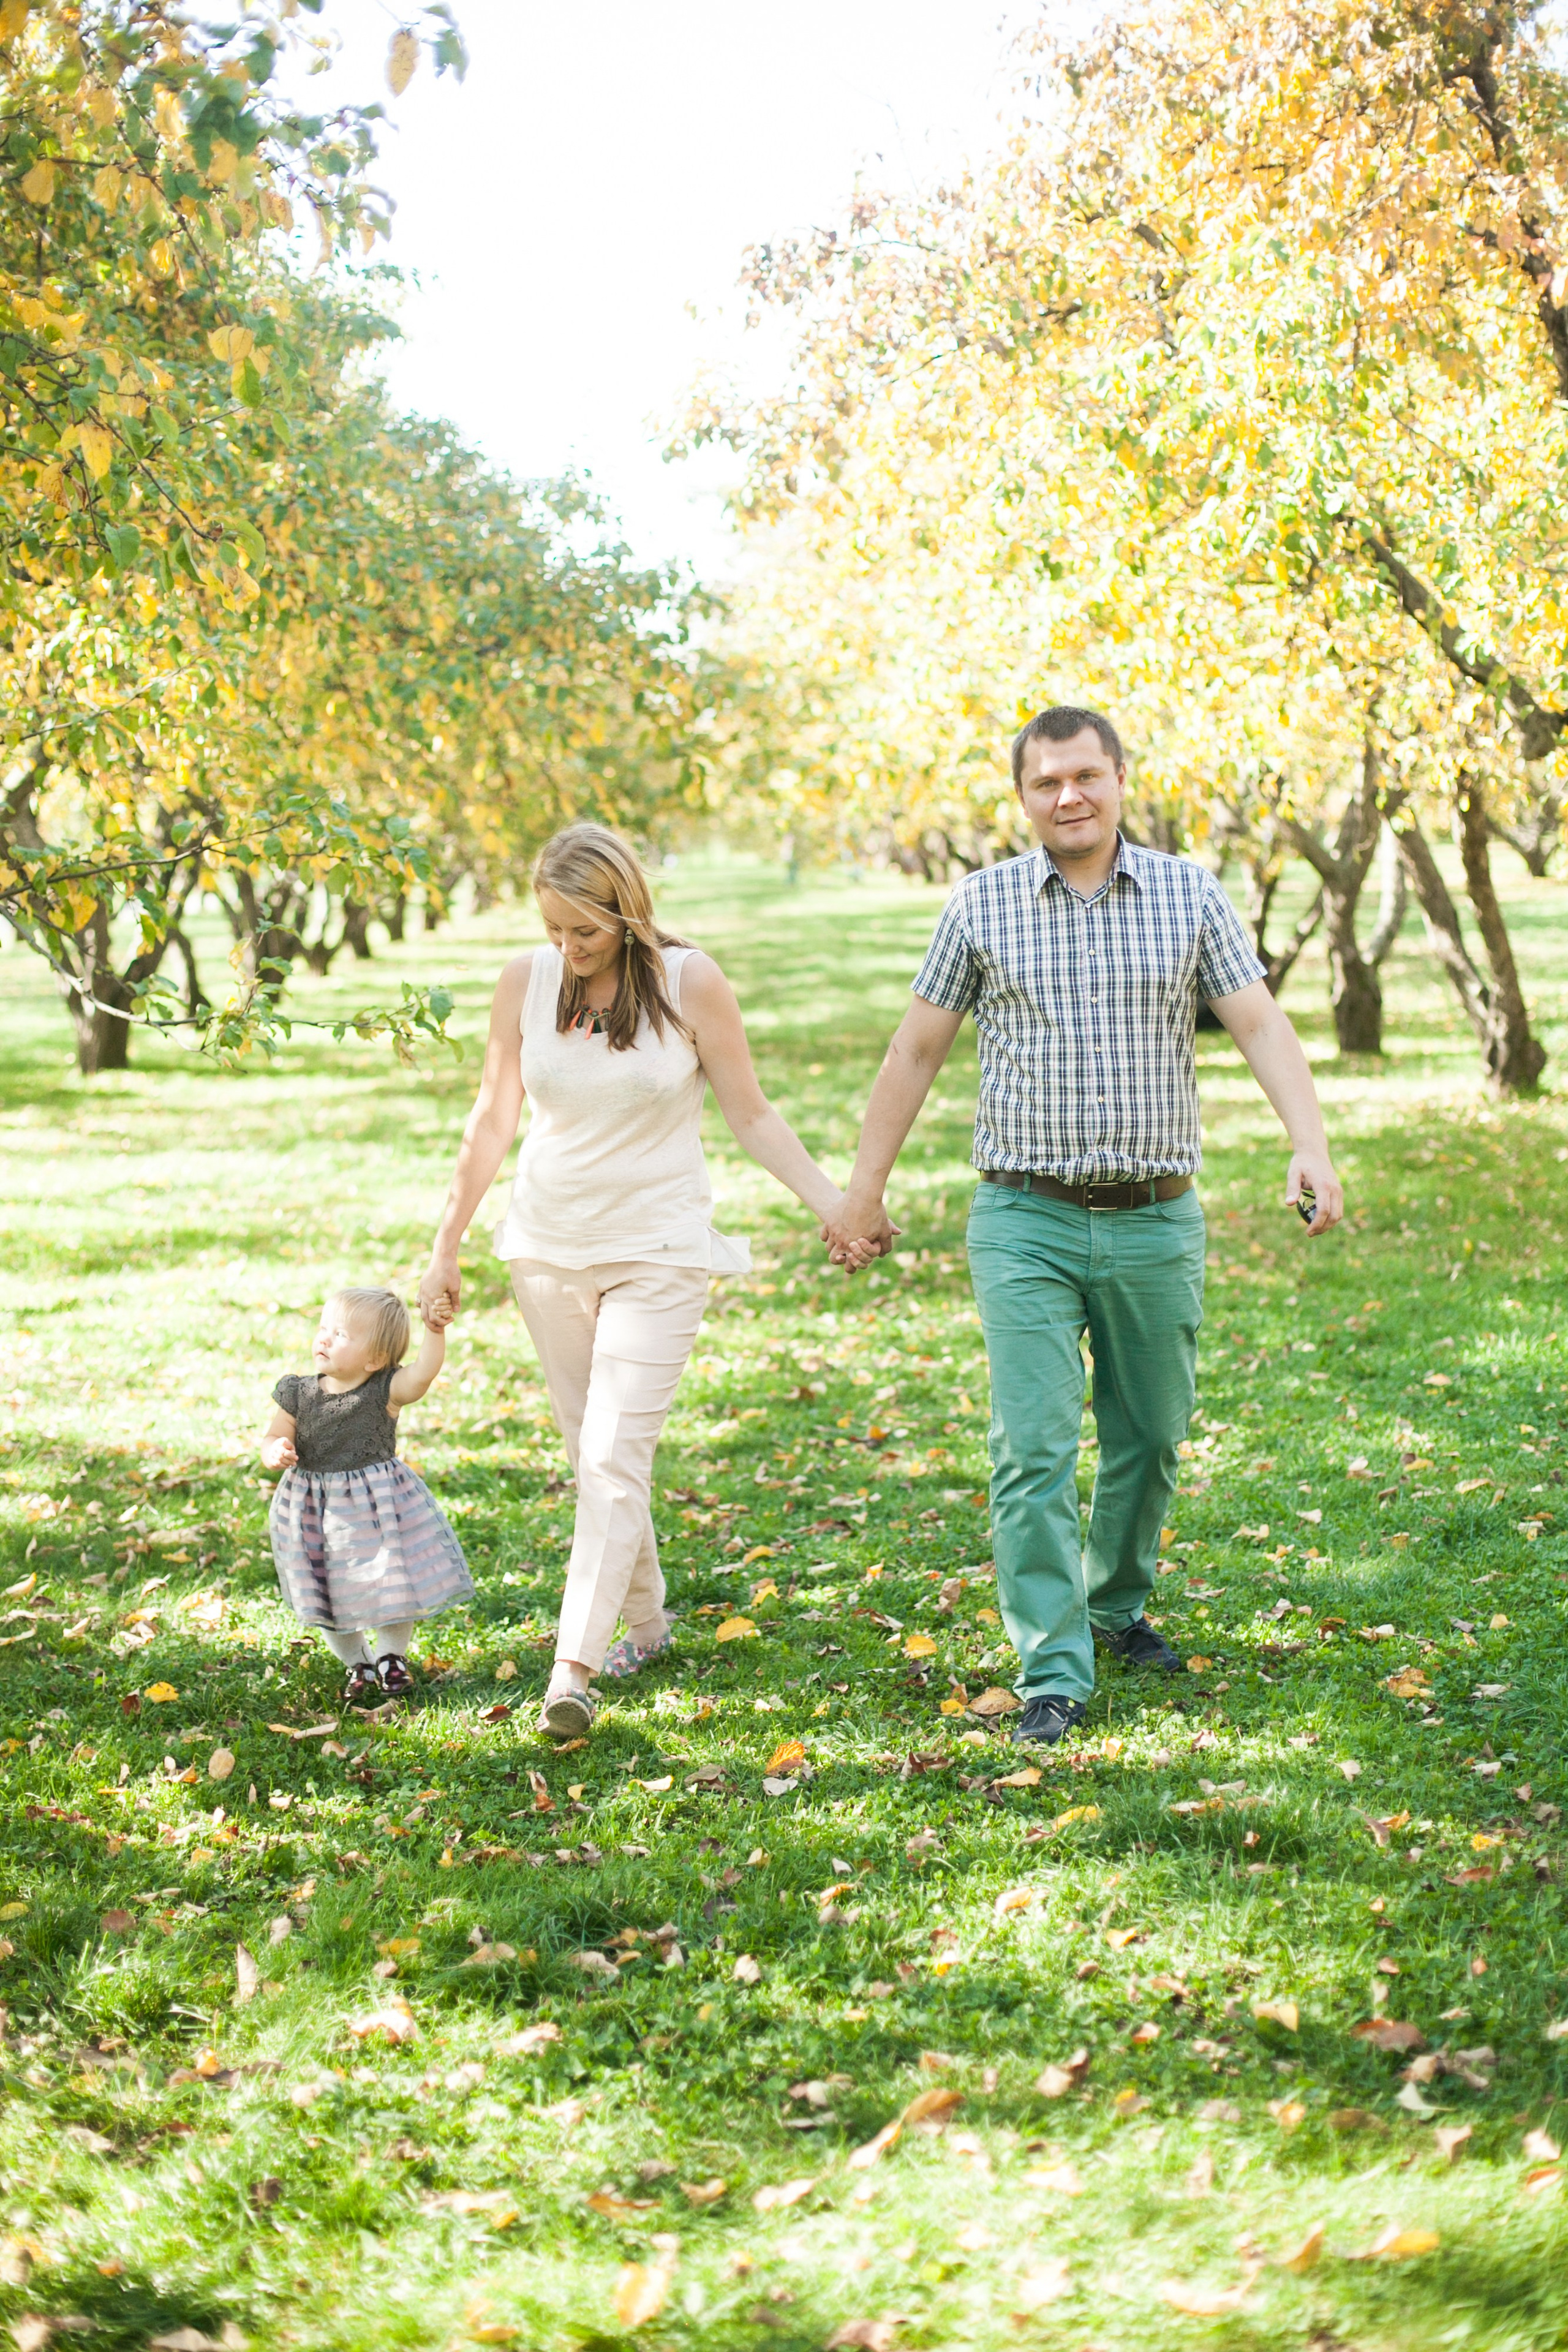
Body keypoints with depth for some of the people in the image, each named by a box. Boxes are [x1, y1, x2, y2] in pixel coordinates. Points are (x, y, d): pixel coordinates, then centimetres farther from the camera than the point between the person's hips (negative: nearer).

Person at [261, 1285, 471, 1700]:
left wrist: (436, 1330, -45)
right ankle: (357, 1663, 35)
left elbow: (422, 1373, -31)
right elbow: (272, 1439, -1)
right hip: (314, 1507, 2)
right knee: (327, 1595, 11)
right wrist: (276, 1452, -24)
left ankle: (391, 1656, 34)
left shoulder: (385, 1391, -14)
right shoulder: (298, 1394, -6)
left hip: (379, 1503, -2)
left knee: (392, 1584, 7)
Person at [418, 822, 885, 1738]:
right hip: (548, 1247, 4)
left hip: (657, 1250, -4)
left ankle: (576, 1668, -14)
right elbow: (494, 1118, 8)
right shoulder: (527, 980, -1)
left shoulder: (691, 981, -9)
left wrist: (834, 1203, -11)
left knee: (614, 1458, -12)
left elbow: (751, 1115, -2)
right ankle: (646, 1621, 29)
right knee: (594, 1449, 11)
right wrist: (447, 1246, 10)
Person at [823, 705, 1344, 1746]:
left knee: (1150, 1438, 13)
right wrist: (865, 1189, 9)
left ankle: (1117, 1604, 37)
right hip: (1027, 1221, -1)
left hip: (1157, 1222, 2)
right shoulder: (983, 904, 2)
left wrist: (1312, 1147, -19)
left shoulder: (1190, 893, 3)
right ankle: (1053, 1674, -3)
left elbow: (1264, 1028, -4)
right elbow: (917, 1050, 8)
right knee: (1035, 1448, -8)